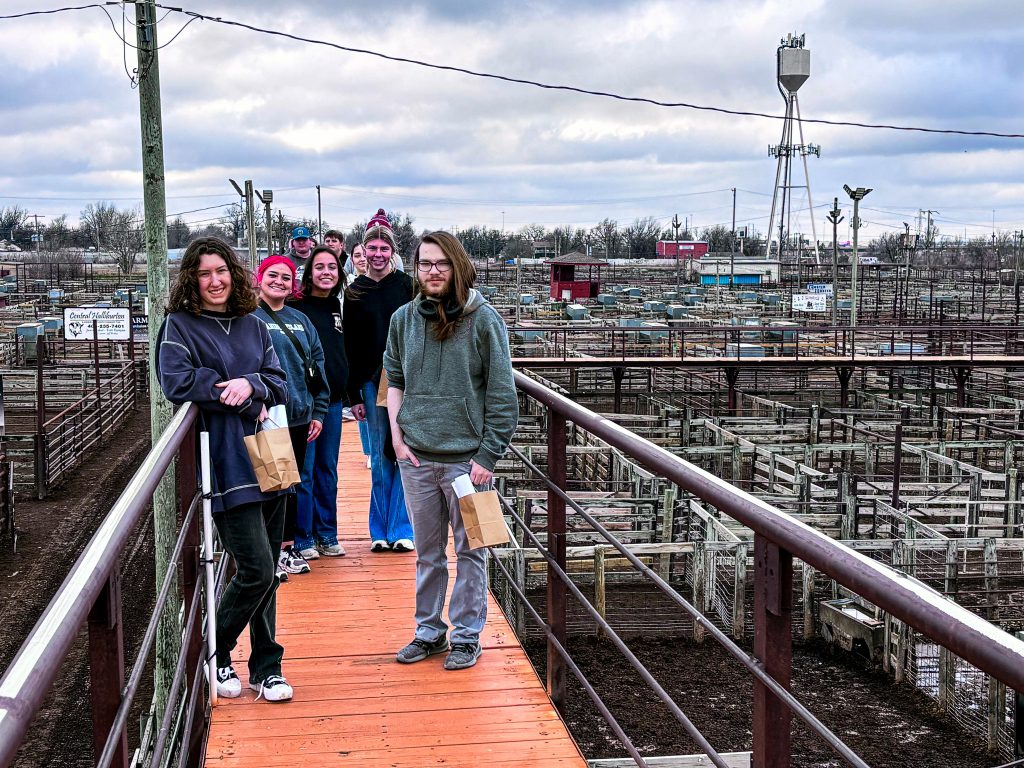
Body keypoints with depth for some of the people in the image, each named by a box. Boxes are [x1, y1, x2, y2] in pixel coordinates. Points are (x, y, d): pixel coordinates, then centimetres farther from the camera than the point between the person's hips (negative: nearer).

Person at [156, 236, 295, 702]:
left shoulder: (252, 325, 15)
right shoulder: (180, 326, -1)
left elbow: (279, 381, 9)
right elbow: (178, 384, -15)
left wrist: (250, 384, -14)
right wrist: (245, 403, -11)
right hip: (225, 465, -6)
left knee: (267, 572, 10)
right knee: (255, 570, -9)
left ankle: (265, 667, 23)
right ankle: (214, 655, 14)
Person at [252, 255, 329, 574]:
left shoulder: (300, 320, 15)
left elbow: (317, 364, 15)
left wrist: (319, 410, 10)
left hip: (299, 415, 6)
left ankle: (289, 543, 22)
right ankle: (281, 549, 6)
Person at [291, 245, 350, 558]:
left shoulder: (338, 308, 13)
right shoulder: (296, 307, -7)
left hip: (333, 400, 6)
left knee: (328, 469, 12)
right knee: (304, 471, -1)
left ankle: (327, 534, 21)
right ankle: (303, 538, 8)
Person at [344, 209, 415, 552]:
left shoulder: (406, 286, 2)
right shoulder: (354, 293, 6)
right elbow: (351, 347, 5)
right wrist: (354, 395, 1)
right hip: (371, 383, 1)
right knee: (379, 457, 5)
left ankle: (401, 529, 8)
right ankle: (380, 531, 14)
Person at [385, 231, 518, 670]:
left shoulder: (483, 319, -8)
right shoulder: (404, 319, 4)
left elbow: (502, 394, -7)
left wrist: (487, 456, -11)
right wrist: (397, 436, 2)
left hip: (466, 457, -4)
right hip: (416, 457, 4)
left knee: (469, 551, 7)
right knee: (427, 551, 15)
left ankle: (466, 636, 19)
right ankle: (428, 631, 27)